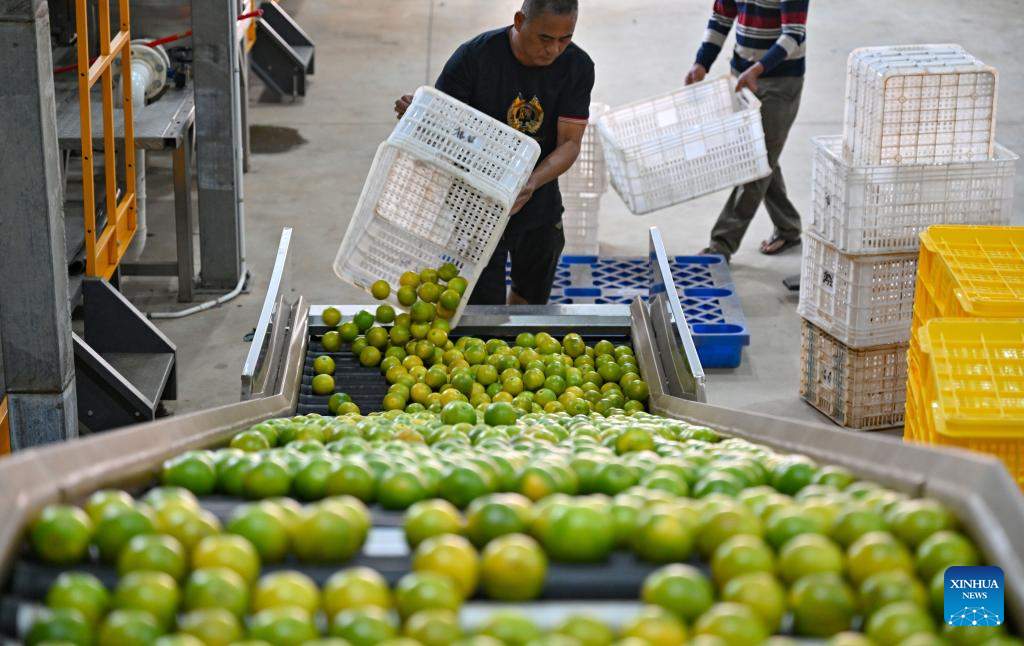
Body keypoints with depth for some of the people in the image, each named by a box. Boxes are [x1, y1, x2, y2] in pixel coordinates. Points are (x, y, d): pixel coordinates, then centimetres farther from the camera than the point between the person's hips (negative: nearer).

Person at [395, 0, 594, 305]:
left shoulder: (577, 66, -13)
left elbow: (570, 142, -15)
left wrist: (532, 183, -35)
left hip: (540, 208, 4)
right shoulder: (474, 57, -22)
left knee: (531, 301, 23)